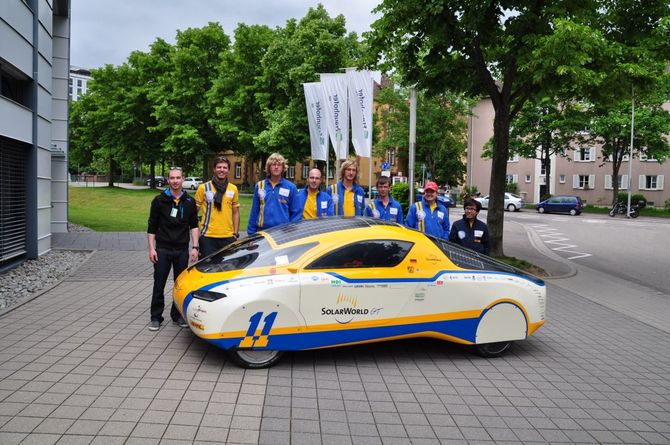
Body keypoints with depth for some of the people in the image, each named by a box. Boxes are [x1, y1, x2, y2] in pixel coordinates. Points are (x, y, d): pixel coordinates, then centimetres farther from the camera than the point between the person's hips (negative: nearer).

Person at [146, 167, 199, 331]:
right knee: (159, 285, 2)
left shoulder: (190, 202, 7)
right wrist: (151, 248, -5)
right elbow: (152, 227, 2)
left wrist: (195, 247, 0)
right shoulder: (159, 200, 0)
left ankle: (178, 315, 21)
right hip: (162, 250, -2)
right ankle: (156, 317, 12)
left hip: (182, 250, 2)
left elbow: (194, 226, 10)